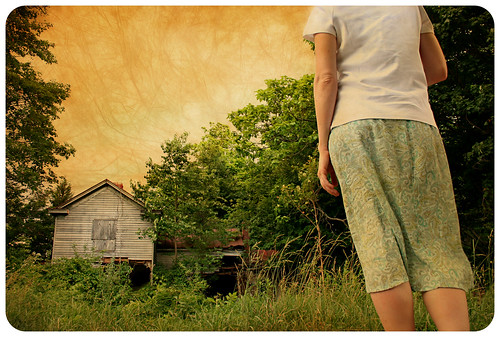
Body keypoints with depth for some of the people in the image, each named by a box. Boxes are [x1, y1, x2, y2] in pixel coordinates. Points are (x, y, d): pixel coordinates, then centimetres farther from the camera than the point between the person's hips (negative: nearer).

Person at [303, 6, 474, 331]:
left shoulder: (327, 8, 10)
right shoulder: (411, 5, 21)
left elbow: (326, 78, -2)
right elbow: (438, 71, 21)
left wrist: (323, 149, -1)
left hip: (355, 127, -2)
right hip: (415, 124, 3)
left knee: (381, 248, -5)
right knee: (434, 245, 0)